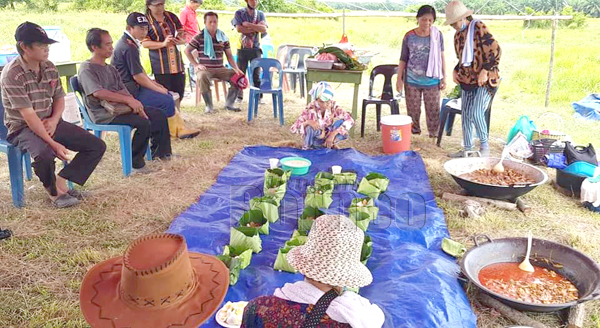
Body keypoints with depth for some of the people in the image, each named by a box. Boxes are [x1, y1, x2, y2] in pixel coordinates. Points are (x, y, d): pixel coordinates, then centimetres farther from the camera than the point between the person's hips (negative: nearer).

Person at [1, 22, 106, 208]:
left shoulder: (50, 67, 2)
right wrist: (54, 144, -28)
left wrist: (54, 120, -11)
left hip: (50, 123, 7)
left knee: (97, 146, -4)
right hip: (23, 127, -6)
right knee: (44, 154, -38)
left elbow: (59, 98, 11)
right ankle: (54, 191, -6)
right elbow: (28, 115, -23)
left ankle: (61, 181, 5)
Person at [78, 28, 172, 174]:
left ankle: (161, 152, 17)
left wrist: (136, 106, -8)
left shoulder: (110, 69, 17)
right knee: (143, 123, -27)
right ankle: (136, 163, -12)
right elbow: (98, 93, -24)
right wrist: (128, 99, -26)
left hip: (119, 107, 9)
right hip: (104, 114, -9)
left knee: (158, 114, 4)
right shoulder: (86, 69, -9)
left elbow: (123, 91, 10)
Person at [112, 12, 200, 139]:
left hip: (131, 85, 11)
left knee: (167, 95, 11)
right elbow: (138, 76, -21)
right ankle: (173, 131, 1)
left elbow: (139, 69, 20)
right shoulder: (129, 48, -19)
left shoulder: (127, 42, 14)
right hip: (130, 90, -11)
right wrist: (158, 89, -12)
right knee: (167, 101, -17)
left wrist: (153, 83, 11)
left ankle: (179, 129, 9)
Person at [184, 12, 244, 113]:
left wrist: (236, 68, -3)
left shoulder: (223, 37, 11)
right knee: (203, 76, -38)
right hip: (205, 69, -3)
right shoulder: (200, 37, 0)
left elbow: (229, 55, 12)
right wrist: (196, 65, -7)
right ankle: (209, 105, -20)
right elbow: (187, 50, 3)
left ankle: (229, 103, -1)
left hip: (220, 69, 4)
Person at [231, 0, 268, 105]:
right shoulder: (239, 13, 2)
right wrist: (256, 28, -9)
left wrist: (248, 25, -14)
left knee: (256, 74, 3)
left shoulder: (261, 14, 8)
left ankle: (258, 96, 10)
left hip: (256, 48, 1)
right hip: (242, 48, -1)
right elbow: (239, 28, -12)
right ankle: (239, 97, 12)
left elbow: (264, 29, -8)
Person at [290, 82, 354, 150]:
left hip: (328, 138, 3)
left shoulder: (333, 107, -18)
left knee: (341, 121, -22)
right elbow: (293, 129, -26)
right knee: (310, 127, -35)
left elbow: (350, 120, -26)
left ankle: (331, 144, 1)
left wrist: (334, 133, -32)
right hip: (314, 140, -2)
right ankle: (306, 147, -6)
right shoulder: (310, 110, -24)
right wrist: (307, 122, -44)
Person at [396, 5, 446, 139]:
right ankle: (414, 132, 23)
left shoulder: (437, 35, 0)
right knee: (413, 110, 8)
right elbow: (403, 59, 4)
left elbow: (441, 57, 6)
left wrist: (444, 77, 4)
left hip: (432, 81, 0)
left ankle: (434, 135, 17)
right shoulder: (409, 36, -1)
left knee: (433, 110, 4)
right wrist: (399, 79, 1)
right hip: (412, 81, 0)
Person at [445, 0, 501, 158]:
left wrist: (485, 71, -20)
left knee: (476, 113, -16)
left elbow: (495, 50, -15)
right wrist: (456, 70, 6)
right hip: (467, 80, 7)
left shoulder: (479, 28, -12)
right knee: (465, 115, 8)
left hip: (485, 80, -7)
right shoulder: (458, 35, 10)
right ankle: (467, 149, 20)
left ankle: (484, 145, 5)